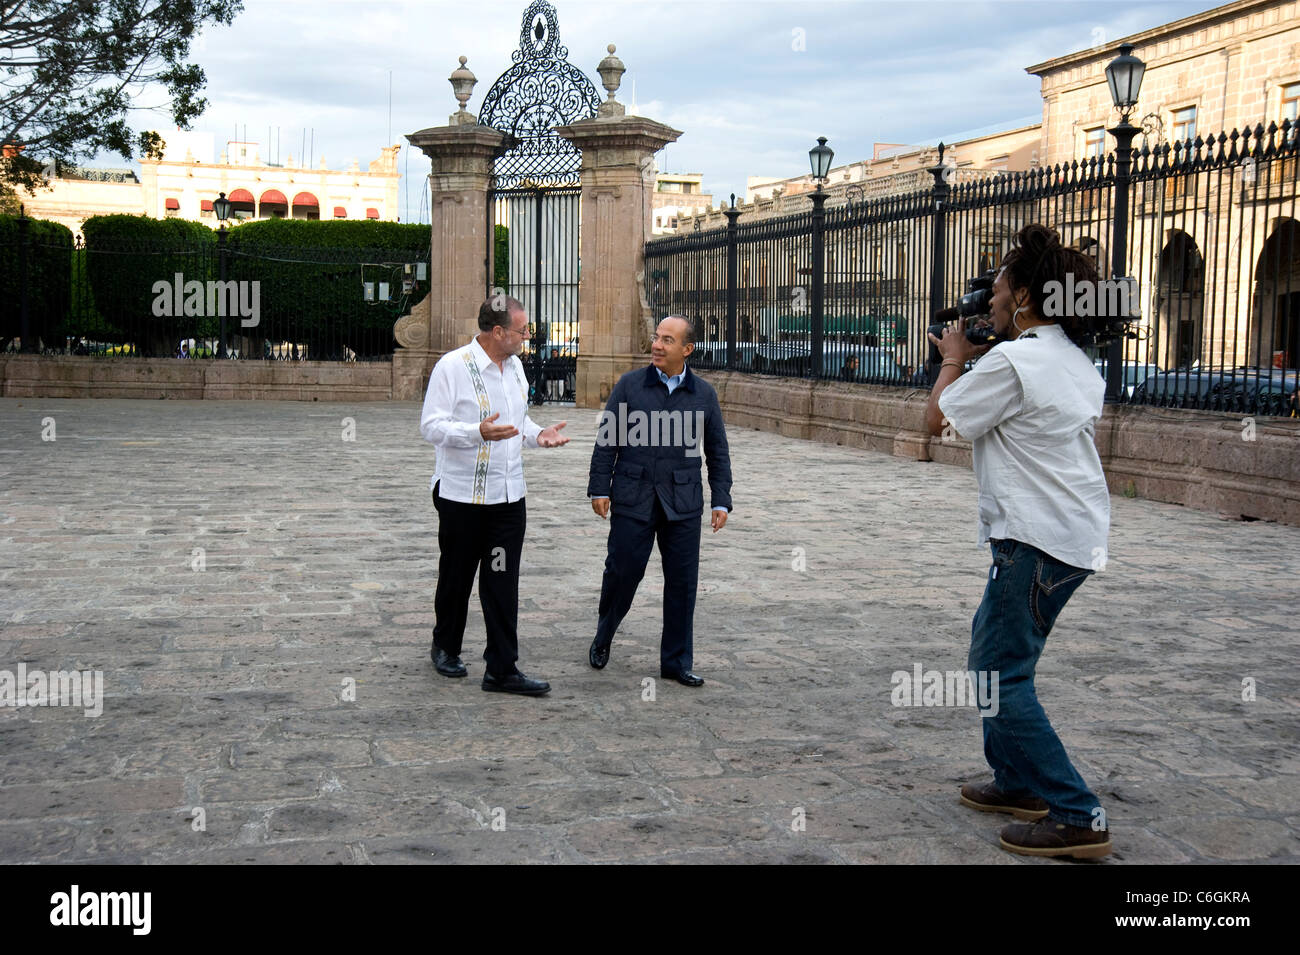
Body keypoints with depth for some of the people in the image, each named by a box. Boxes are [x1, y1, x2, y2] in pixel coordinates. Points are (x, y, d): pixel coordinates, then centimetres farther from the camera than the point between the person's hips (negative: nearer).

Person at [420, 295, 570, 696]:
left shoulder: (514, 366, 11)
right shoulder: (452, 366, -12)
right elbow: (431, 426, -16)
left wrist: (537, 435, 4)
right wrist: (478, 432, -31)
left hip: (508, 495, 5)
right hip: (462, 494, -5)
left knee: (503, 583, 1)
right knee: (456, 576, 11)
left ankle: (502, 669, 5)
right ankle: (445, 647, 34)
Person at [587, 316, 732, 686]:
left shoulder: (704, 395, 5)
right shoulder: (629, 385, 1)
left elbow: (718, 453, 9)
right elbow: (606, 440, 2)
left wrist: (721, 501, 3)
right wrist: (599, 488, -3)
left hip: (682, 503, 1)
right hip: (633, 499, -1)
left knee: (683, 581, 2)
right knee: (623, 572, 3)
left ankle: (676, 661, 13)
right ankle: (603, 636, 29)